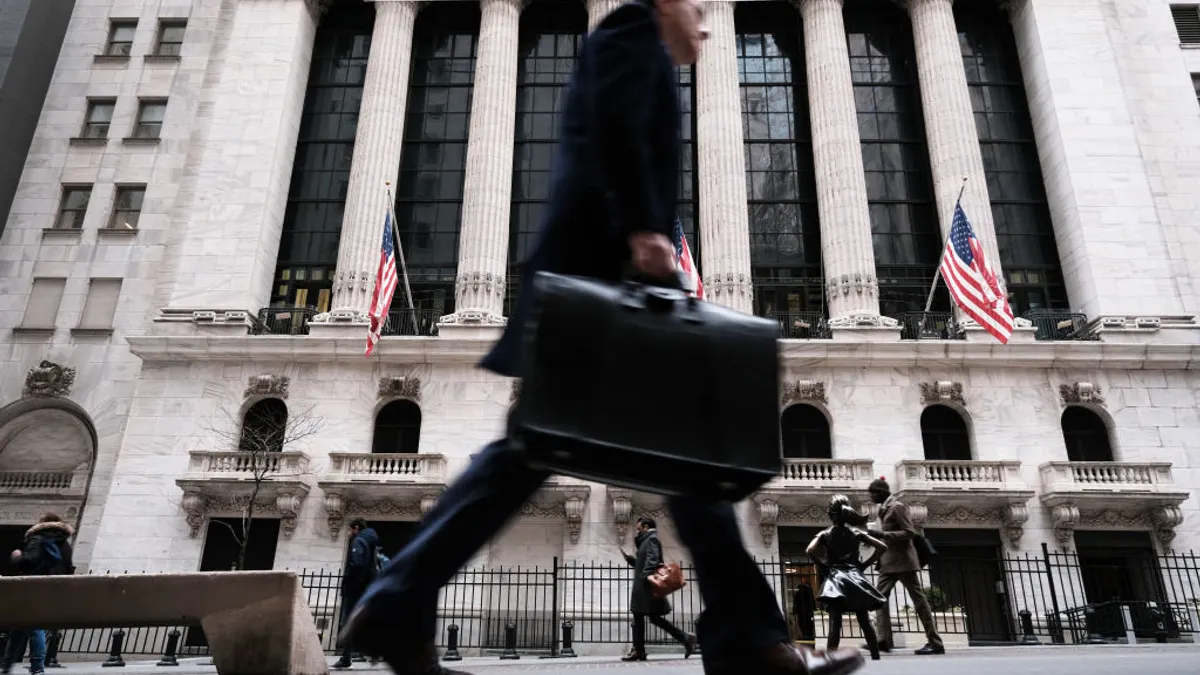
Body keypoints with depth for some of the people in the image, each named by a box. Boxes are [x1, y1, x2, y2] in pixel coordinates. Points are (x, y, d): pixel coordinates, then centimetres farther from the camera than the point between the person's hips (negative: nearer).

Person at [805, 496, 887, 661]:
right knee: (865, 622, 6)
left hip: (835, 580, -2)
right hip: (855, 578, 2)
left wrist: (822, 564, 0)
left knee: (835, 624, -9)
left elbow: (810, 550, -15)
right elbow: (882, 547, 5)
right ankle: (876, 657, 5)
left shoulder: (825, 534, 1)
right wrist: (865, 564, 8)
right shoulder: (856, 533, 8)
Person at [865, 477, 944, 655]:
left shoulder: (897, 506, -12)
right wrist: (877, 535, 9)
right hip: (889, 561, 9)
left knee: (918, 599, -4)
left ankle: (935, 643, 1)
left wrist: (882, 534, -23)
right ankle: (884, 639, -3)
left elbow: (909, 532, -19)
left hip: (902, 559, -9)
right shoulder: (885, 509, 15)